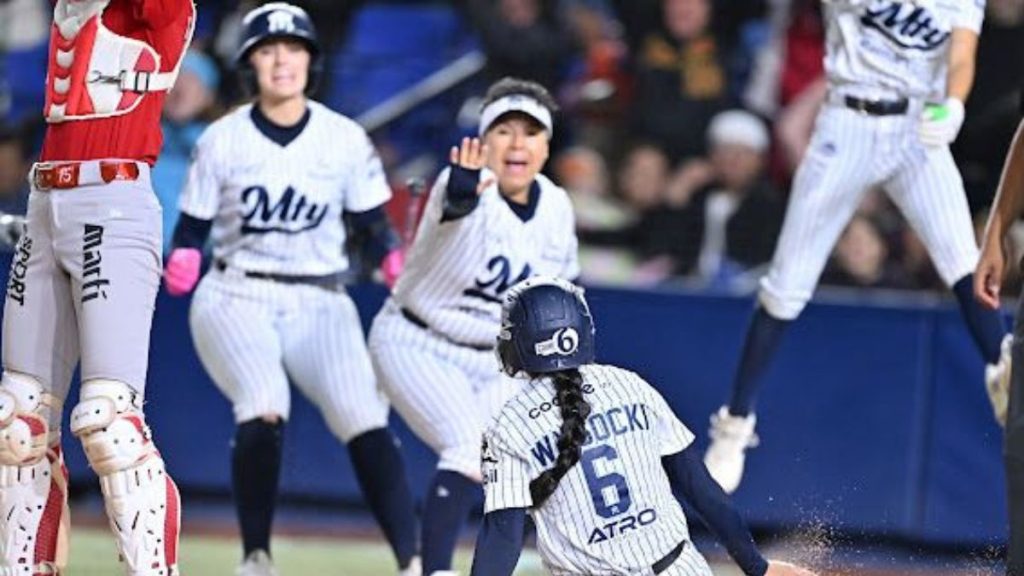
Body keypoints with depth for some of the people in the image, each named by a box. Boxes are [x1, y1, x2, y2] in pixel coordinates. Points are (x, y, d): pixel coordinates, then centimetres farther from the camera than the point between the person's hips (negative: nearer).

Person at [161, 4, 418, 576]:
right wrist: (181, 265, -19)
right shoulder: (223, 140, 0)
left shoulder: (346, 139, 2)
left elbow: (377, 229, 4)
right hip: (237, 297, -1)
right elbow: (192, 231, 3)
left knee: (367, 421, -17)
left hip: (320, 303, 1)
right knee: (264, 411, -26)